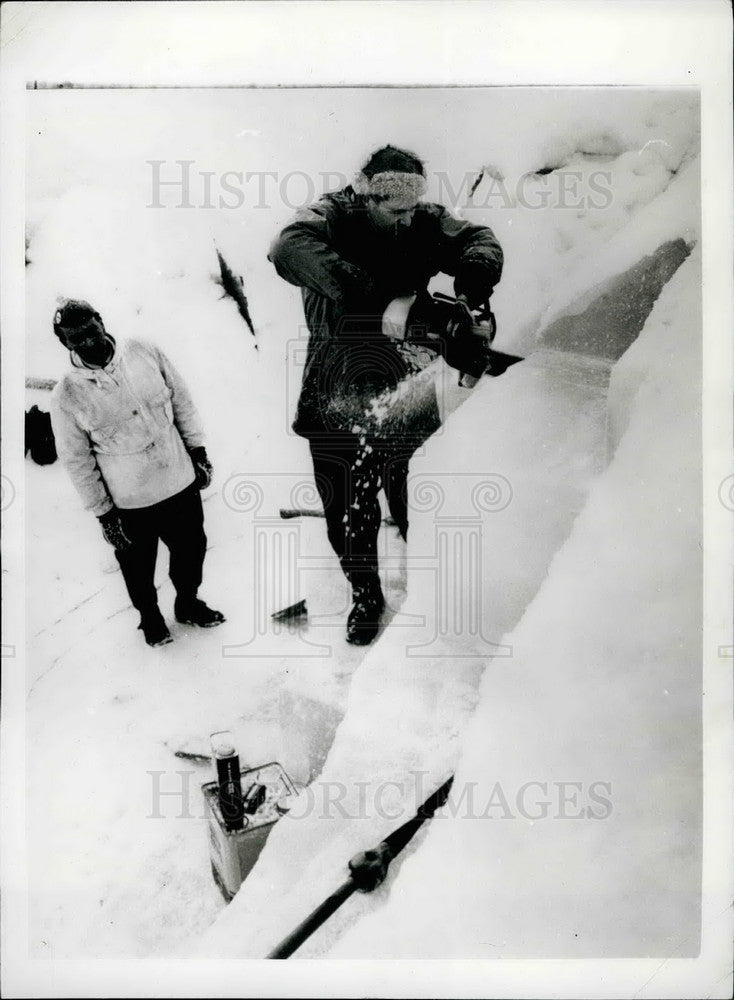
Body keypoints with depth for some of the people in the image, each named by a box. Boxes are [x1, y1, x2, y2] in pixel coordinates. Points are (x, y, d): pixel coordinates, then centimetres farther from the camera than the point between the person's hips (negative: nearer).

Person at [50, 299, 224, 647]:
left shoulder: (144, 353, -9)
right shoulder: (67, 396, -16)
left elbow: (181, 402, 2)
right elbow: (77, 461, -8)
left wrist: (198, 453, 4)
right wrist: (103, 514, -6)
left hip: (181, 482, 3)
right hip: (130, 503, -2)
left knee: (191, 549, 21)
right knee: (139, 567, 18)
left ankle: (188, 603, 50)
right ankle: (149, 616, 48)